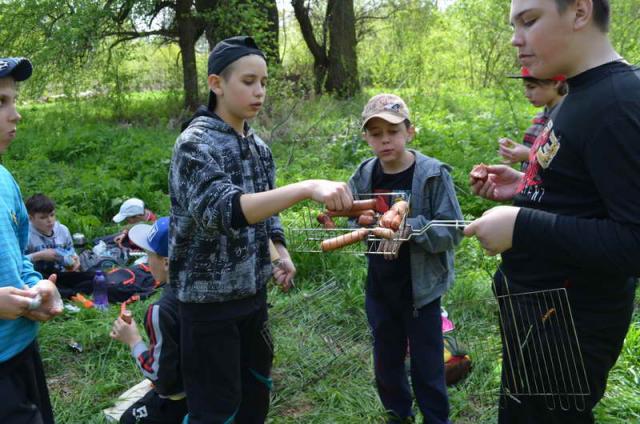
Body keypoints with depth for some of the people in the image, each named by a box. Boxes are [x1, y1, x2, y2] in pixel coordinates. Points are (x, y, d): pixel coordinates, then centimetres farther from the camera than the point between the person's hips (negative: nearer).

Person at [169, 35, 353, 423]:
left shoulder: (258, 146, 5)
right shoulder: (195, 143, -18)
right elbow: (224, 210, -35)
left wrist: (282, 253, 0)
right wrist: (308, 188, -43)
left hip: (253, 288, 7)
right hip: (210, 294, -7)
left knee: (257, 385, 21)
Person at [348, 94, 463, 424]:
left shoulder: (433, 174, -14)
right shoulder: (363, 176, -2)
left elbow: (452, 231, -16)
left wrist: (409, 227, -29)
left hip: (421, 288, -4)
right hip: (379, 288, 4)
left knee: (427, 368, 10)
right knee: (386, 365, 21)